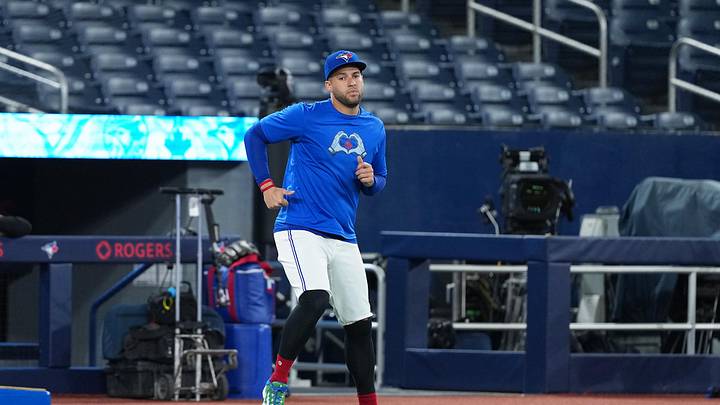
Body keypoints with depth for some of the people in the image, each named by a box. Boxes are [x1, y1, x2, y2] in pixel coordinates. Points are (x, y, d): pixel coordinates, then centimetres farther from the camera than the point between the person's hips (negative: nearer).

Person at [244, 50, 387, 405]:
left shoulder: (374, 129, 12)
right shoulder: (306, 116, -5)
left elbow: (380, 180, 23)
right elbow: (254, 135, 3)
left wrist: (371, 180, -2)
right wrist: (266, 186, -5)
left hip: (344, 239, 6)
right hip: (300, 229, -6)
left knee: (360, 323, 5)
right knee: (315, 299, -28)